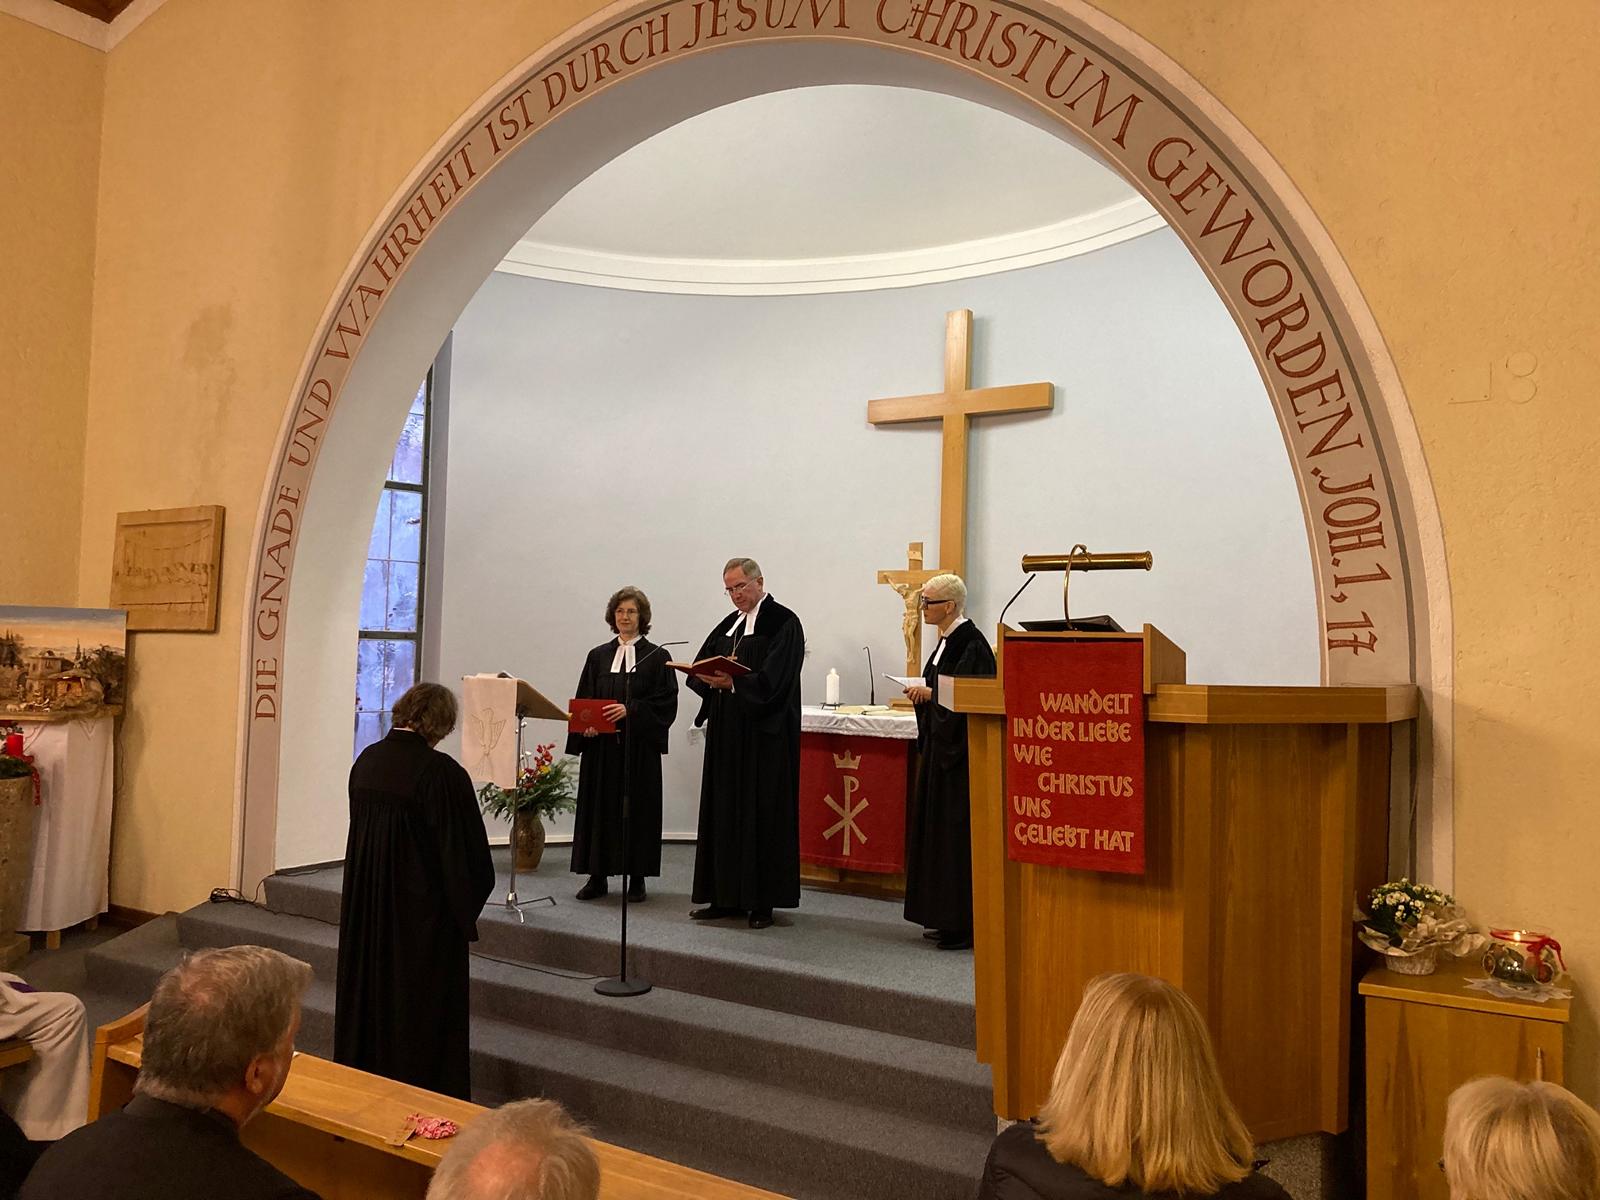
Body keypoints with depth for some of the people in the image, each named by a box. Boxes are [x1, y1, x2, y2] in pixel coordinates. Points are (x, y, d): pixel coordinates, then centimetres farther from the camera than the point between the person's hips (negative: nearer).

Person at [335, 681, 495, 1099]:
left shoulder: (366, 760, -1)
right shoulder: (441, 772, -22)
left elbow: (362, 825, 11)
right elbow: (463, 847, -17)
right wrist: (466, 909, -3)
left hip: (364, 902, 7)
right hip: (421, 909, -7)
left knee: (368, 991, 21)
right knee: (423, 1002, 7)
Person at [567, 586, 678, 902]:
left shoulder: (656, 657, 2)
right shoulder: (598, 656, 11)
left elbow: (666, 702, -6)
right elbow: (583, 701, 9)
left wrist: (630, 710, -18)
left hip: (639, 746, -2)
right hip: (601, 747, 3)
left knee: (637, 807, 2)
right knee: (599, 807, 4)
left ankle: (637, 878, 12)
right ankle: (597, 876, 12)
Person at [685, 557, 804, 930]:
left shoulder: (783, 622, -6)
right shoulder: (728, 625, 16)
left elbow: (774, 680, -18)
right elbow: (697, 671, 10)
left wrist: (732, 683, -25)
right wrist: (713, 678, -11)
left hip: (765, 735, -7)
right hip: (727, 734, 7)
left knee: (763, 814, -2)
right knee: (725, 812, 8)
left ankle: (762, 901, 6)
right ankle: (726, 896, 17)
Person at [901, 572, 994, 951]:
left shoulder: (971, 644, -16)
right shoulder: (947, 641, 14)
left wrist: (930, 693, -18)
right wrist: (923, 694, 5)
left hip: (961, 754, -10)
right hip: (939, 749, 10)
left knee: (958, 834, -6)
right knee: (936, 830, 13)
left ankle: (965, 923, 2)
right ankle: (945, 917, 21)